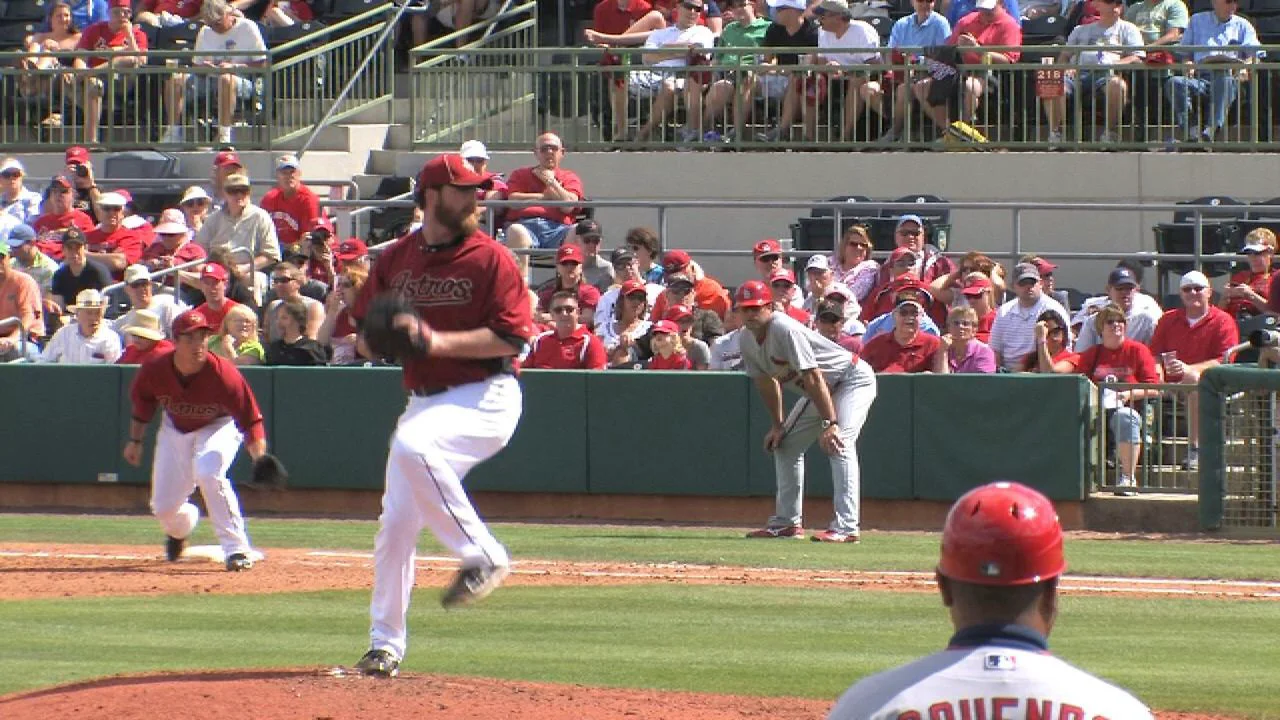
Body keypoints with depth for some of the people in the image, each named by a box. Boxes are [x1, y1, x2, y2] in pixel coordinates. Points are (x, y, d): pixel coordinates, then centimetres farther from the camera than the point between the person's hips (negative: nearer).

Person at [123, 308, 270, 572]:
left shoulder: (223, 374, -33)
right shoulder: (155, 370, -24)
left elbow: (251, 419, -28)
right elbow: (142, 402, 0)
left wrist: (260, 458, -40)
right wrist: (135, 441, 4)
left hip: (218, 427, -4)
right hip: (175, 429, 4)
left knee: (208, 473, -34)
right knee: (164, 507, 4)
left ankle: (237, 548, -25)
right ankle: (180, 529, 45)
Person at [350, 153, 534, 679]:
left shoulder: (490, 258, -5)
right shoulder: (395, 259, 9)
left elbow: (511, 337, -13)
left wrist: (438, 341, -22)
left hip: (485, 396, -6)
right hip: (422, 399, 6)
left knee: (413, 445, -35)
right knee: (394, 525, 4)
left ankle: (482, 556, -25)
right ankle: (385, 643, 17)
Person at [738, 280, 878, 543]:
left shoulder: (785, 330, -30)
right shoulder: (748, 340, -3)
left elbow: (813, 377, -34)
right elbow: (767, 382, 11)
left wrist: (829, 424, -36)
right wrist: (777, 425, 9)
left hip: (853, 380, -10)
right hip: (816, 392, 10)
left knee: (838, 443, -27)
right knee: (785, 444, 11)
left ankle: (846, 526, -34)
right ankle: (787, 522, 19)